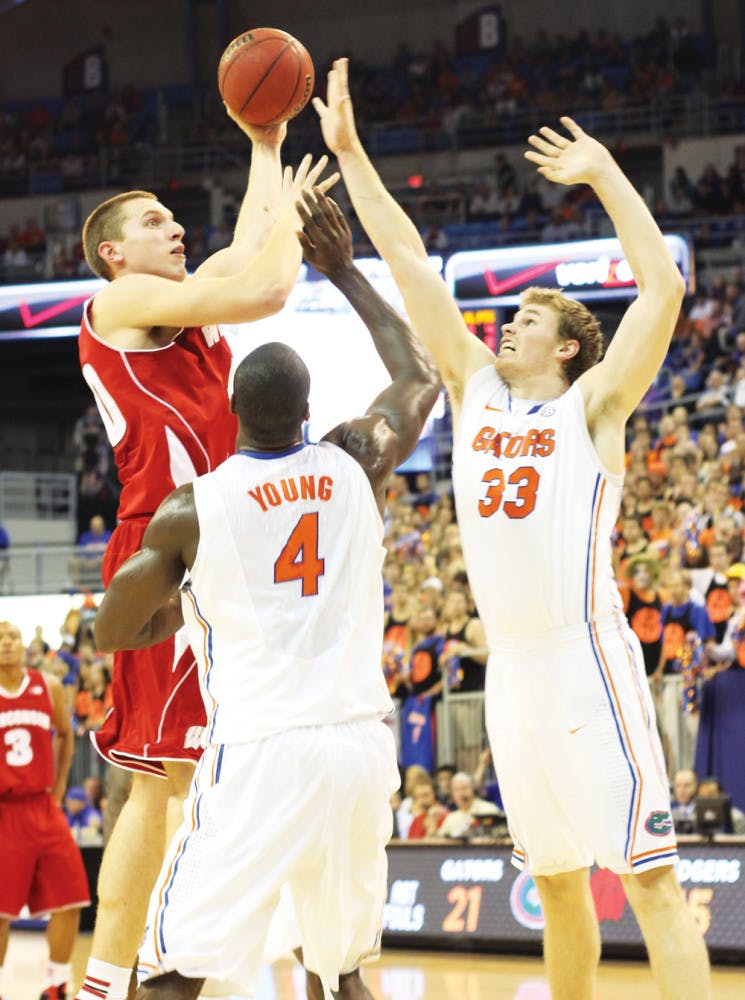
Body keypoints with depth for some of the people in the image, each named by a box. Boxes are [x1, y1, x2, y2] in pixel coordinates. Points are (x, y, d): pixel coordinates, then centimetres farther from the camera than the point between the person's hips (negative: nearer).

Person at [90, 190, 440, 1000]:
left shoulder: (192, 508, -2)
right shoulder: (357, 464, 6)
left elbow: (109, 633, 8)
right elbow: (420, 379, 27)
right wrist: (344, 272, 31)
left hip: (258, 754, -4)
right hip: (361, 744, 4)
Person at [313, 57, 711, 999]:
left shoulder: (592, 404, -1)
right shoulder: (475, 389, 13)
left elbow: (664, 289, -13)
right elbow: (411, 269, 12)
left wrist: (603, 173, -11)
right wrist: (350, 155, 10)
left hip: (588, 663, -6)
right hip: (511, 670, 6)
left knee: (648, 874, -10)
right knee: (557, 880, 14)